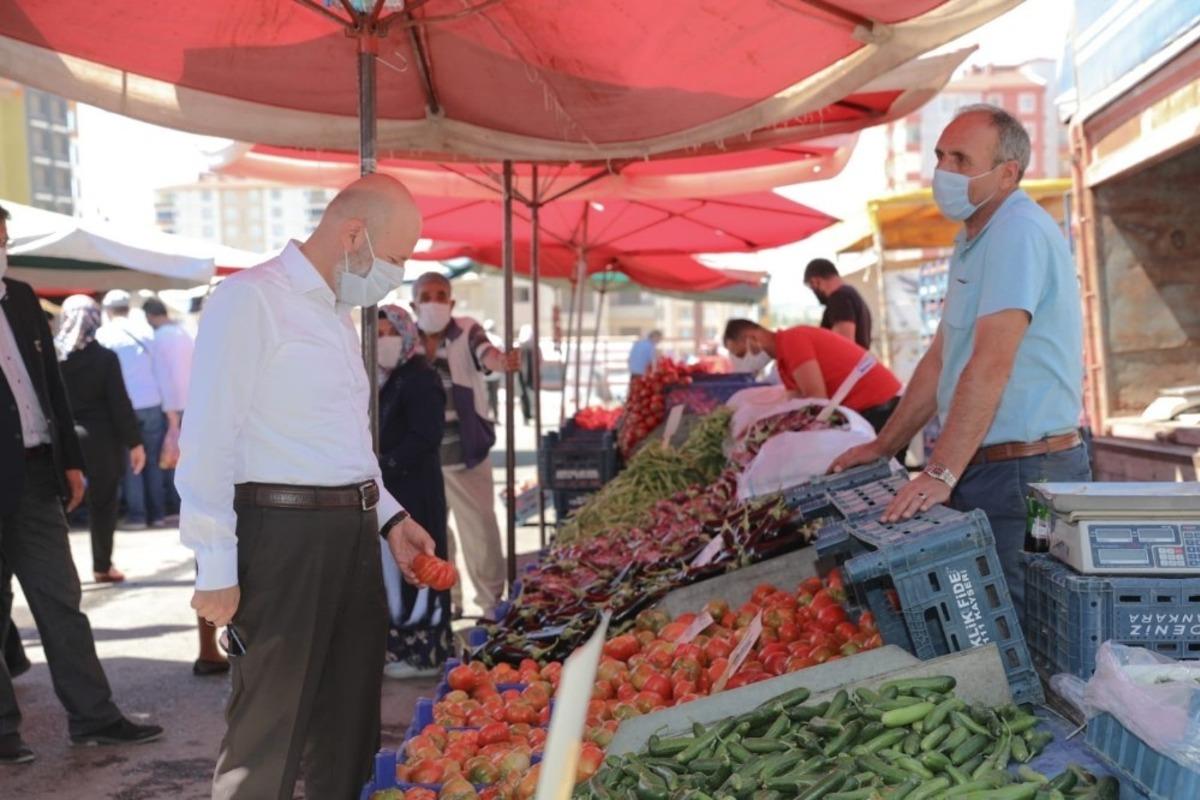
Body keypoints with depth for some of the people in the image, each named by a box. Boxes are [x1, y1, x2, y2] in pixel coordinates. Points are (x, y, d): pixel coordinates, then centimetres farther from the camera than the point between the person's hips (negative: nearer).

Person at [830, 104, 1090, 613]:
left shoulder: (1019, 231, -15)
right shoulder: (972, 240, 17)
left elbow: (991, 365, -24)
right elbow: (942, 358, 22)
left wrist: (942, 473, -28)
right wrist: (880, 447, 23)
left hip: (1026, 473, -10)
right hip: (984, 471, 10)